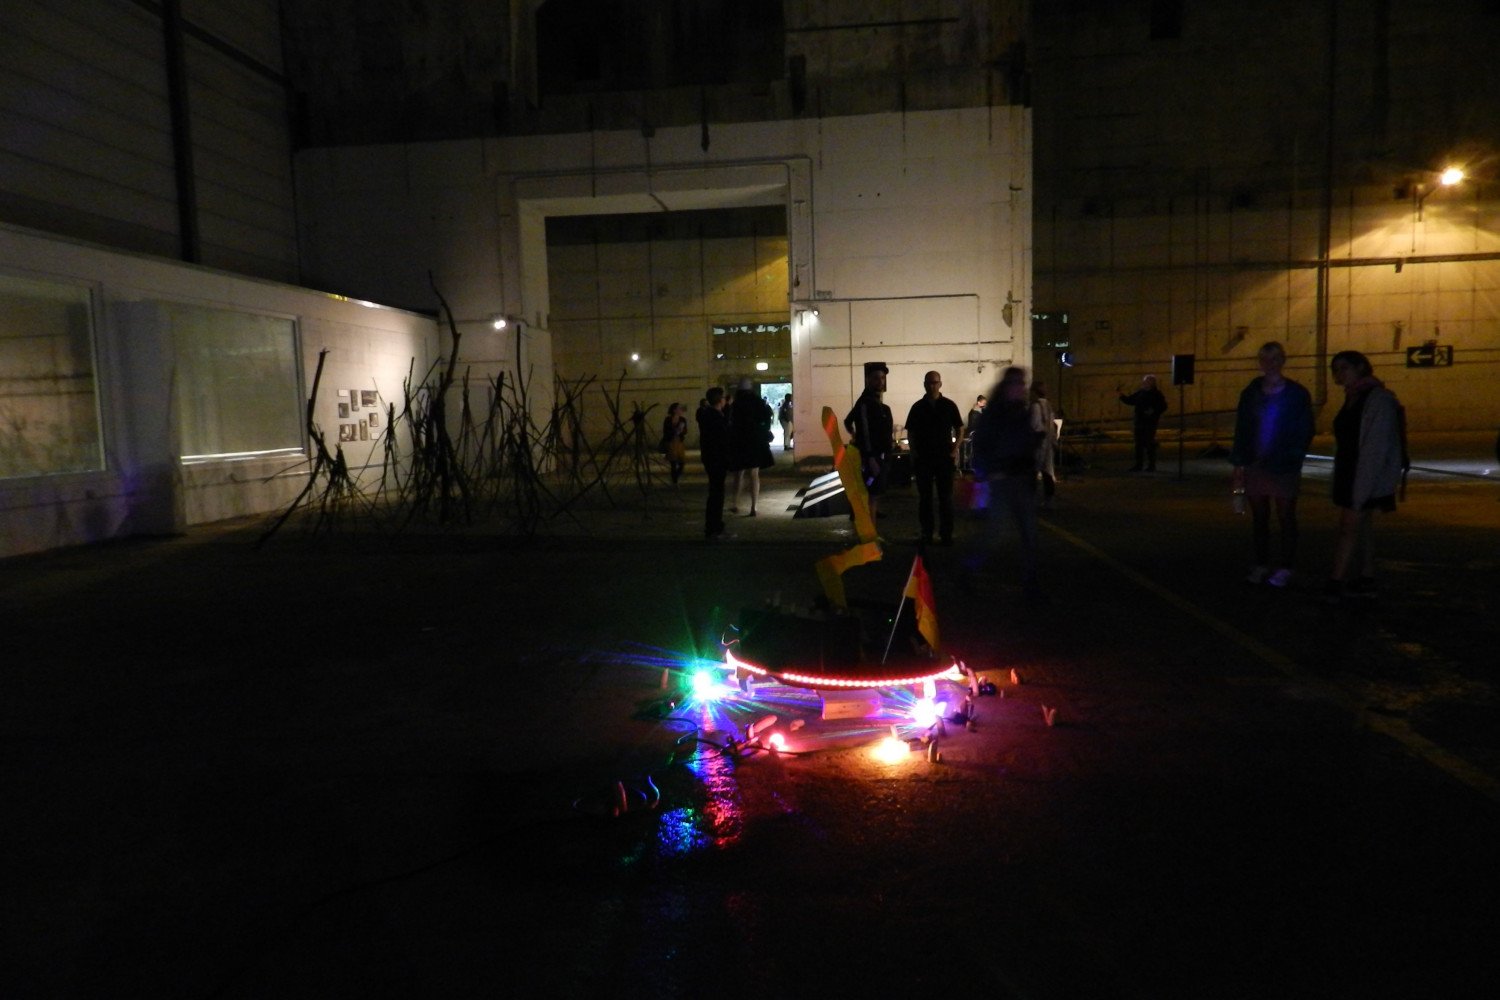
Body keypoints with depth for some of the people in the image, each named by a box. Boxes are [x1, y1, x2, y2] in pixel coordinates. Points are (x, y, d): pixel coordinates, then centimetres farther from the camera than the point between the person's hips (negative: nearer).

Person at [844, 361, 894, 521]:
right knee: (872, 496, -10)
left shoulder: (877, 402, 16)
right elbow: (864, 432, -21)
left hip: (881, 456, 10)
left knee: (875, 495, 16)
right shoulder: (864, 402, -14)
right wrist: (871, 458, -25)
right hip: (873, 457, -10)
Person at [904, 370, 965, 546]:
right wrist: (914, 452, -1)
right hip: (922, 458, 1)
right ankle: (926, 533, 11)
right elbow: (910, 432, 10)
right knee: (924, 498, 4)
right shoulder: (917, 407, 5)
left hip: (944, 458, -1)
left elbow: (960, 430, 7)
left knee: (946, 498, 1)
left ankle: (946, 534, 7)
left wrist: (955, 450, -5)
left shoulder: (949, 405, 3)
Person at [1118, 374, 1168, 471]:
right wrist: (1121, 394, 8)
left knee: (1149, 444, -3)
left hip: (1150, 423, -5)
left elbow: (1163, 407, -5)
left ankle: (1151, 465, 5)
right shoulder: (1139, 392, 11)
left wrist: (1154, 412, -19)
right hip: (1139, 422, 6)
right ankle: (1138, 465, 14)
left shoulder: (1157, 394, -5)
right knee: (1139, 444, 8)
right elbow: (1129, 401, 18)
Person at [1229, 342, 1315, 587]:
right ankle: (1261, 565, 15)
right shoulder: (1251, 393, 7)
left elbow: (1305, 432, -1)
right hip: (1255, 466, 3)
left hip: (1284, 468, -3)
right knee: (1259, 517, 8)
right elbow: (1242, 430, 8)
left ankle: (1284, 567, 9)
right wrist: (1239, 464, 2)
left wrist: (1291, 459, -12)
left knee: (1286, 518, 3)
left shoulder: (1297, 394, -1)